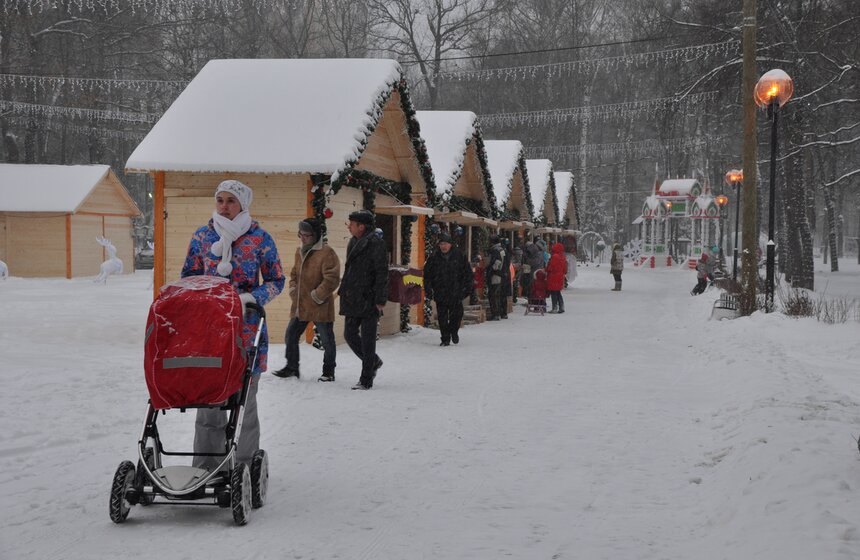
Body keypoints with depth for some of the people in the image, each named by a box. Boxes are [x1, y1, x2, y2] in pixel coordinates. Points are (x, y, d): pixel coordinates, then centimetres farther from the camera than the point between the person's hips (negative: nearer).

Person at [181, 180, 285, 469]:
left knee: (244, 396, 1)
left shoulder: (260, 239, 0)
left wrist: (250, 298, -14)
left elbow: (276, 281, 3)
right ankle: (205, 465, 10)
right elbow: (188, 277, 16)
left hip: (246, 328, -2)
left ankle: (245, 464, 11)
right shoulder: (201, 236, 7)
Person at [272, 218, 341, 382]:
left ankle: (328, 371, 17)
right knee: (290, 336, 9)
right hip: (300, 305, 7)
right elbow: (294, 274, 23)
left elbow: (332, 279, -18)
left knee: (327, 340, 4)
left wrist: (316, 296, -16)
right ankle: (291, 367, 22)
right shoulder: (300, 252, 11)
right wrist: (293, 290, 6)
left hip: (320, 307, -7)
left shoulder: (326, 253, -14)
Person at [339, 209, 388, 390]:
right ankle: (373, 362, 32)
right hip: (353, 300, 8)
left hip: (368, 300, -8)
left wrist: (380, 300, -17)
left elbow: (382, 273, -14)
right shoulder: (353, 243, 14)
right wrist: (344, 291, 18)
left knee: (367, 339, -2)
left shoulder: (375, 244, -12)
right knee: (350, 334, 11)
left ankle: (366, 380, 4)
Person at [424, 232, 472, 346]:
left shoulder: (459, 256, 1)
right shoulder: (434, 257, 3)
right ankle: (445, 339, 11)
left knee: (457, 314, 1)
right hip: (440, 293, 1)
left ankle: (454, 331, 28)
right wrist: (428, 289, 2)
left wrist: (466, 288, 1)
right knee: (442, 317, 1)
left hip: (456, 293, -1)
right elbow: (427, 274, 9)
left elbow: (468, 273, 6)